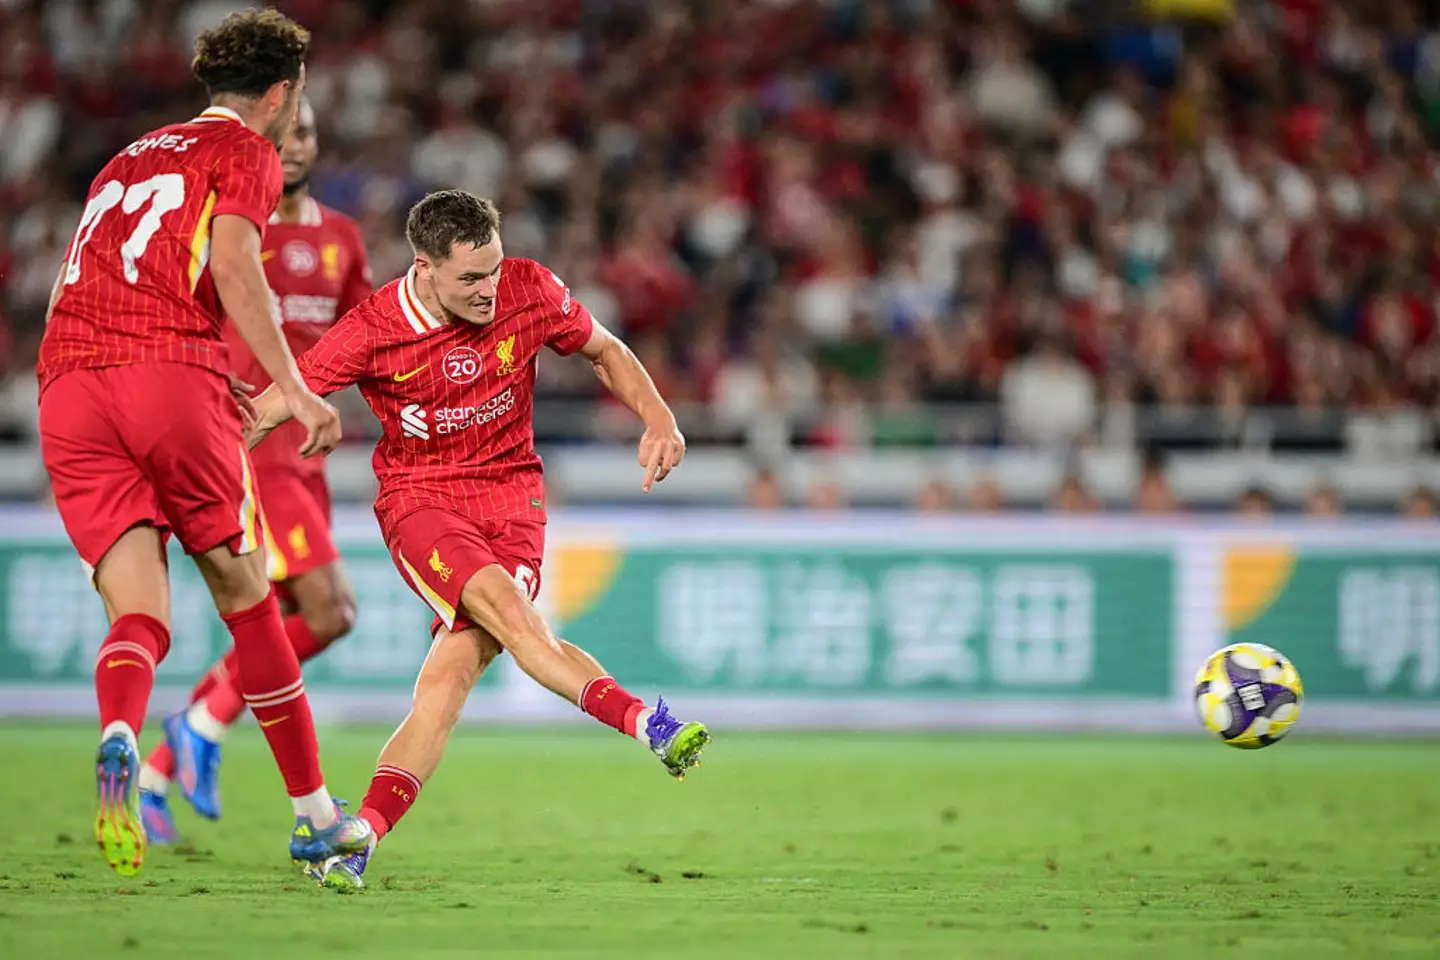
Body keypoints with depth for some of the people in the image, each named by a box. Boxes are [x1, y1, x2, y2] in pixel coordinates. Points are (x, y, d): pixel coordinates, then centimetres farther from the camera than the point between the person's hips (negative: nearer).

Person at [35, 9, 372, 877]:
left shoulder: (129, 159, 31)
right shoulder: (247, 152, 10)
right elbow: (230, 260, -8)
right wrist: (293, 388, -11)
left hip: (68, 389, 5)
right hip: (172, 373, -5)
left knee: (140, 615, -3)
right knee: (245, 594, 9)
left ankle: (119, 740, -36)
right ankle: (315, 815, 16)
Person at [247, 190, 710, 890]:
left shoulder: (530, 292, -8)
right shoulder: (373, 331, -14)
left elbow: (606, 352, 11)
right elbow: (267, 411, -6)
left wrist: (658, 418, -5)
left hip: (509, 491, 2)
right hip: (417, 499, -2)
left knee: (456, 664, -20)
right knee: (505, 606, -32)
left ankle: (363, 834, -21)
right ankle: (646, 724, -38)